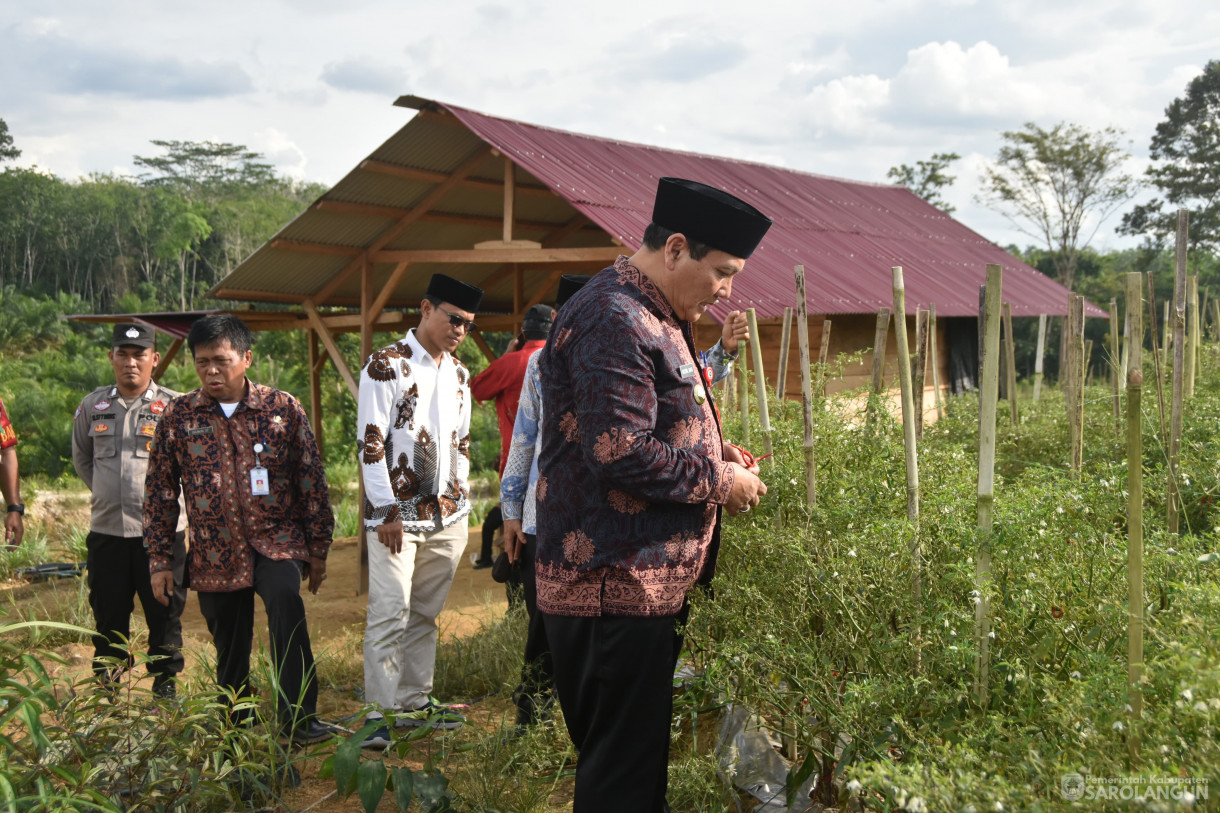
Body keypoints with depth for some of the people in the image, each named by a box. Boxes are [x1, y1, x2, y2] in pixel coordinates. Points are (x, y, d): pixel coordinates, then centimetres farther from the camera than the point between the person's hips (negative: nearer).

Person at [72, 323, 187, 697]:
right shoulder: (92, 406, 6)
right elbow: (81, 459, 22)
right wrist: (108, 492, 15)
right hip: (106, 530, 3)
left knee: (164, 613, 7)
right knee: (108, 614, 12)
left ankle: (165, 683, 20)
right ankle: (105, 686, 26)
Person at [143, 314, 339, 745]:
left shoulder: (282, 408, 0)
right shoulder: (178, 416, 3)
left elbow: (312, 479, 3)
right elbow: (159, 491, 8)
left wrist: (318, 546, 3)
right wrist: (159, 559, 5)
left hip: (277, 540, -2)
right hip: (214, 555, 2)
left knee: (285, 600, -30)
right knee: (230, 652, 9)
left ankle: (298, 718, -27)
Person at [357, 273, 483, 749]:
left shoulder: (458, 374, 14)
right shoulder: (386, 366, -7)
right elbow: (370, 444, -11)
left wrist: (461, 501, 13)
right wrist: (387, 512, -13)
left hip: (447, 516, 6)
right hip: (396, 515, -6)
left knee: (425, 614, 12)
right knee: (390, 613, -8)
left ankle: (416, 702, 21)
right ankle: (379, 716, -2)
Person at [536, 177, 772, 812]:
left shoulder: (652, 319, 18)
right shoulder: (614, 319, -17)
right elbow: (621, 453, -24)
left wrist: (715, 453, 11)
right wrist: (719, 481, -11)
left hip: (641, 585, 11)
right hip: (617, 587, -11)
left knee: (637, 760, 17)